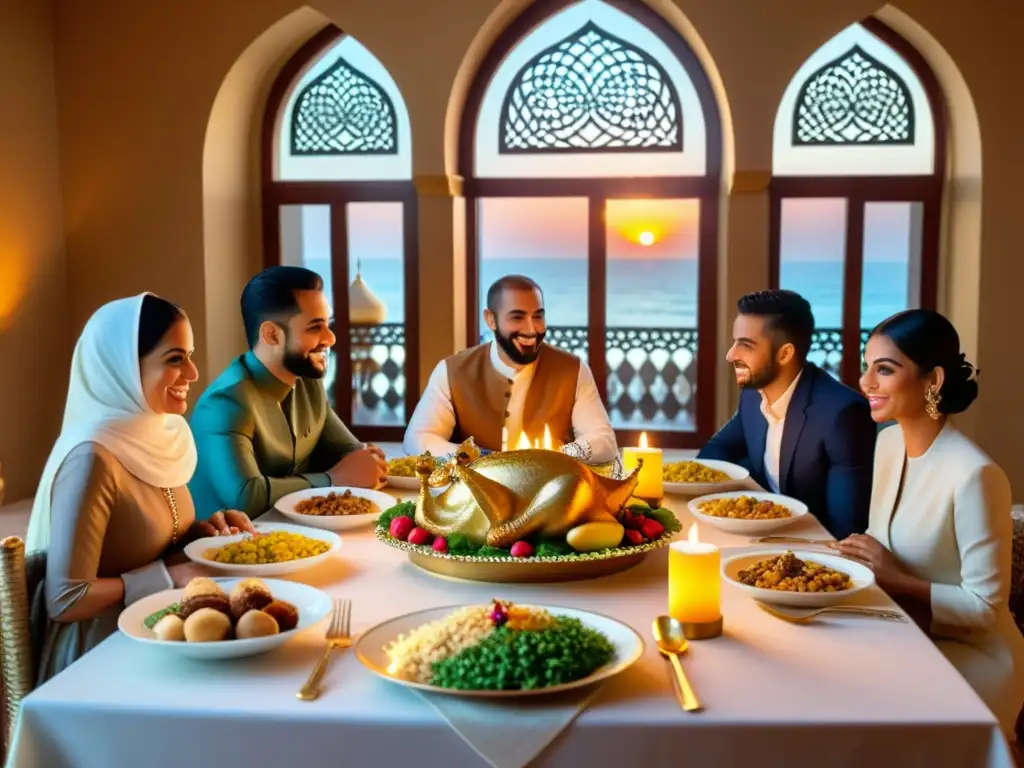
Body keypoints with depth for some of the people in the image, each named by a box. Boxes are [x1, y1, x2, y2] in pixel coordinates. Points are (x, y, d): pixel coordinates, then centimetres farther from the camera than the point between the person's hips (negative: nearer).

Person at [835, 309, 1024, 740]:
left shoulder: (974, 475, -26)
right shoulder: (888, 442, -1)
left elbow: (985, 606, -21)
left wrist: (896, 578, -22)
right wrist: (863, 559, -8)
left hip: (968, 655, -6)